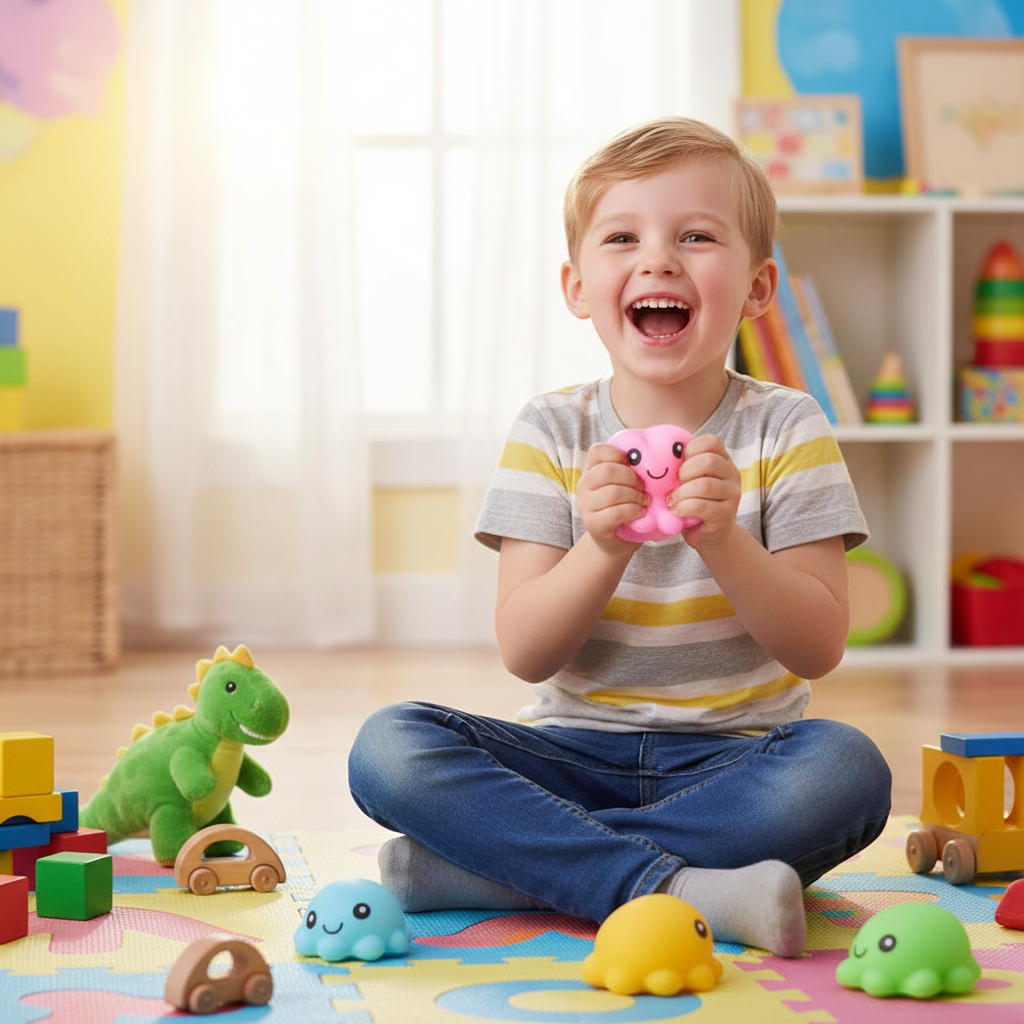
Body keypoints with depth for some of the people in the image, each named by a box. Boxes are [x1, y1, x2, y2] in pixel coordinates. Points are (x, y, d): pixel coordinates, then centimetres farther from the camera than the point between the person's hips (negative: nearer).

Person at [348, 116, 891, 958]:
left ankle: (485, 864, -28)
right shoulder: (552, 433, 0)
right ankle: (678, 890, -33)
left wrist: (722, 541, -25)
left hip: (733, 759, 0)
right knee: (389, 747, -23)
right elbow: (525, 654, -7)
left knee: (847, 769, -33)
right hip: (578, 752, 1)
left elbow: (819, 648, -8)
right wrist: (603, 548, -25)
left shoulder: (785, 430, -1)